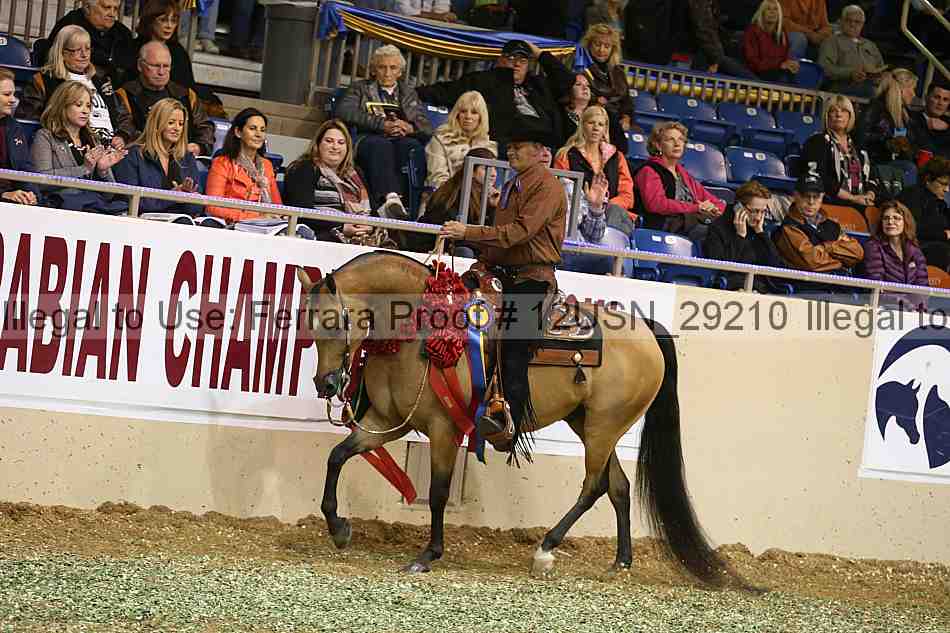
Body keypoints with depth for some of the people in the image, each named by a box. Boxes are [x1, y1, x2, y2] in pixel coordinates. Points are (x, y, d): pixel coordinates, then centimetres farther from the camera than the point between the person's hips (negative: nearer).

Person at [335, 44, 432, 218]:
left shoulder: (409, 93, 30)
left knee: (412, 145, -35)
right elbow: (344, 112, 0)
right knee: (381, 144, -39)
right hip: (370, 140, -2)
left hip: (402, 140, 2)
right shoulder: (360, 88, 23)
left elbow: (427, 128, 19)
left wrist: (409, 127, -7)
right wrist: (382, 124, -10)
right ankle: (390, 198, -60)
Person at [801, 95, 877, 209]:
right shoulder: (817, 142, 5)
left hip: (862, 204, 5)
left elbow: (871, 179, 22)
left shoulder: (858, 147, 25)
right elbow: (818, 179, -8)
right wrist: (852, 198, -12)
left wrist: (870, 195, -2)